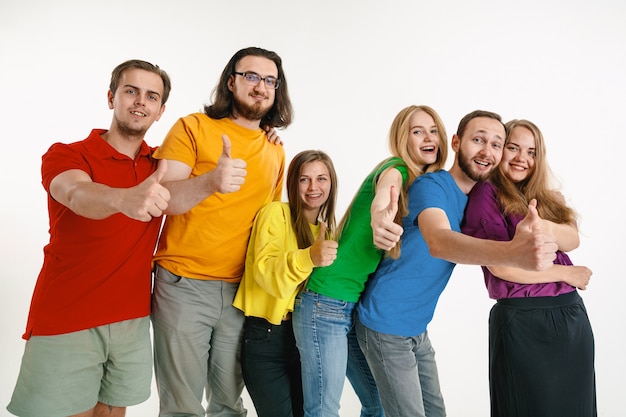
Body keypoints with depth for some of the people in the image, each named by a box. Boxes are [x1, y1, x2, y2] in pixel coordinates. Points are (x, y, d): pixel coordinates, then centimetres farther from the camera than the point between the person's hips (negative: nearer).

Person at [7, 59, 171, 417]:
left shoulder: (160, 165, 7)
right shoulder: (66, 155, -7)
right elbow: (78, 195, -27)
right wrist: (123, 199, -49)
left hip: (132, 321, 3)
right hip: (64, 325, -3)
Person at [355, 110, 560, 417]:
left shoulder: (473, 198, 6)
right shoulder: (431, 185, -21)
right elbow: (439, 242, -41)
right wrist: (512, 252, -57)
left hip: (417, 328, 8)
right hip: (386, 326, -8)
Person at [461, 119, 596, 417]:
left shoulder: (547, 197, 14)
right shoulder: (486, 193, -6)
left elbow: (572, 239, -4)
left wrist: (544, 226, -26)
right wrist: (565, 273, -5)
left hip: (572, 315, 7)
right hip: (521, 320, -6)